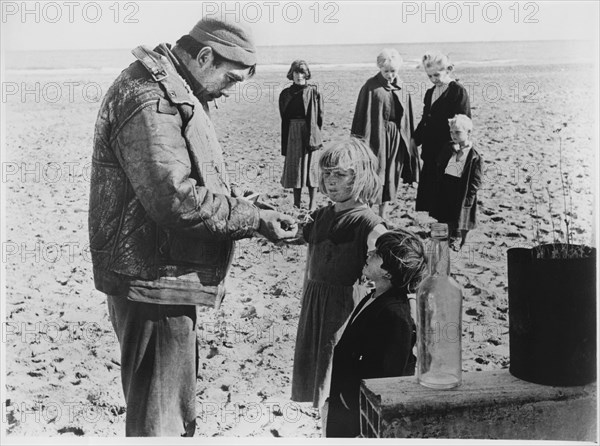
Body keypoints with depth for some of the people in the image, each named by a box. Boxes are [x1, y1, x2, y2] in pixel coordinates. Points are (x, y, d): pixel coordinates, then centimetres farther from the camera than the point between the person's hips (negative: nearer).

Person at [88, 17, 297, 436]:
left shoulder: (172, 92, 15)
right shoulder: (150, 99, -20)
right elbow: (178, 201, -28)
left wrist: (246, 207, 6)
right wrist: (254, 218, -19)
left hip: (168, 275, 11)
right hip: (153, 278, -11)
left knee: (178, 406, 24)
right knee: (158, 416, 1)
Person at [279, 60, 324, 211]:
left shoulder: (314, 92, 1)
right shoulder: (285, 94, 7)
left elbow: (320, 116, 1)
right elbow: (284, 119, 7)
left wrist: (315, 134, -5)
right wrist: (284, 144, 4)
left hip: (310, 134, -2)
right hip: (293, 134, 2)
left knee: (311, 167, 0)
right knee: (294, 167, 4)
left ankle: (312, 204, 7)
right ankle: (297, 204, 12)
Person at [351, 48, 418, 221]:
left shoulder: (402, 89, 9)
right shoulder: (371, 86, -6)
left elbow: (407, 118, 13)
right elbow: (363, 115, -8)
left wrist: (409, 139, 9)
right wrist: (362, 140, -13)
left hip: (397, 138, 5)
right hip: (377, 136, -5)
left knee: (391, 177, 9)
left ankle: (383, 216, 20)